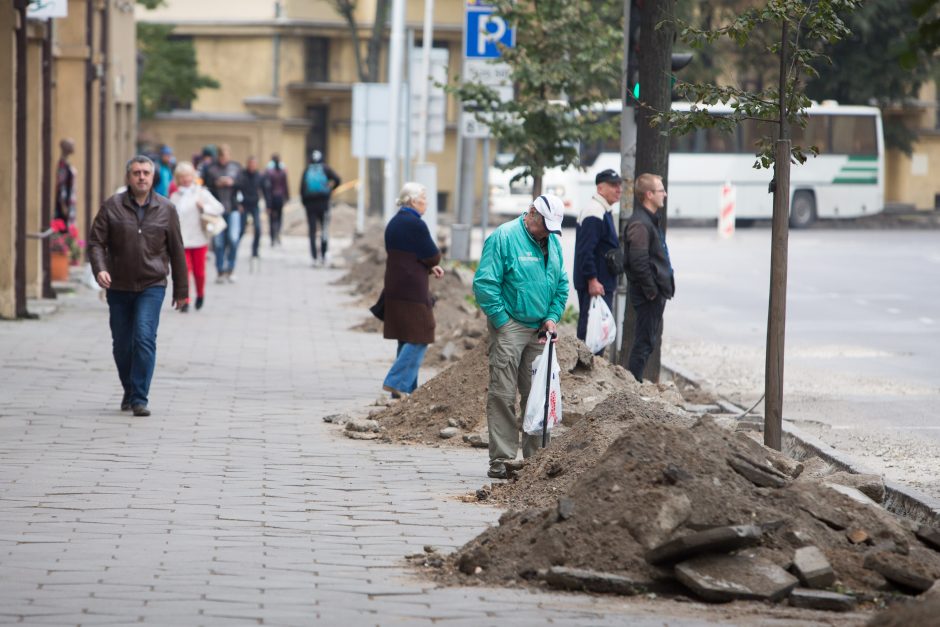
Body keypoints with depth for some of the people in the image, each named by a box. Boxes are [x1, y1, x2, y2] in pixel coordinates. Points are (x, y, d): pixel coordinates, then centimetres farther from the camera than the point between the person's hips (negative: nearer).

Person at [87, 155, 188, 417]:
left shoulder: (166, 209, 2)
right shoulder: (112, 206, 0)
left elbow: (176, 251, 7)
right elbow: (95, 242, -2)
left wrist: (181, 290, 10)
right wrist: (99, 269, -22)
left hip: (151, 286, -1)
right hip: (119, 287, 1)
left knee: (144, 338, -15)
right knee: (121, 344, 8)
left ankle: (140, 398, -13)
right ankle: (129, 392, 29)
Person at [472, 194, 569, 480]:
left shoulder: (553, 241, 11)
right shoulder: (503, 237, -10)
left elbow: (562, 285, 19)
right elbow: (484, 284, -12)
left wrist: (552, 317, 5)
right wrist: (503, 321, -12)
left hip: (540, 330, 6)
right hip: (510, 326, -6)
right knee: (503, 395, -7)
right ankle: (501, 460, -5)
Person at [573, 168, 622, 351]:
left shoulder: (604, 212, 18)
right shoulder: (594, 213, -16)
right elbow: (585, 251, -23)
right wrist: (592, 280, -25)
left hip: (601, 284, 11)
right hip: (595, 285, -11)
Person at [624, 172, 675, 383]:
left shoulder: (651, 220, 17)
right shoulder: (640, 223, -17)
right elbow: (638, 262, -23)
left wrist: (666, 286, 17)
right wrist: (651, 291, -20)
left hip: (656, 292, 11)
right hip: (648, 294, -11)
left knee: (652, 338, 16)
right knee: (645, 342, -7)